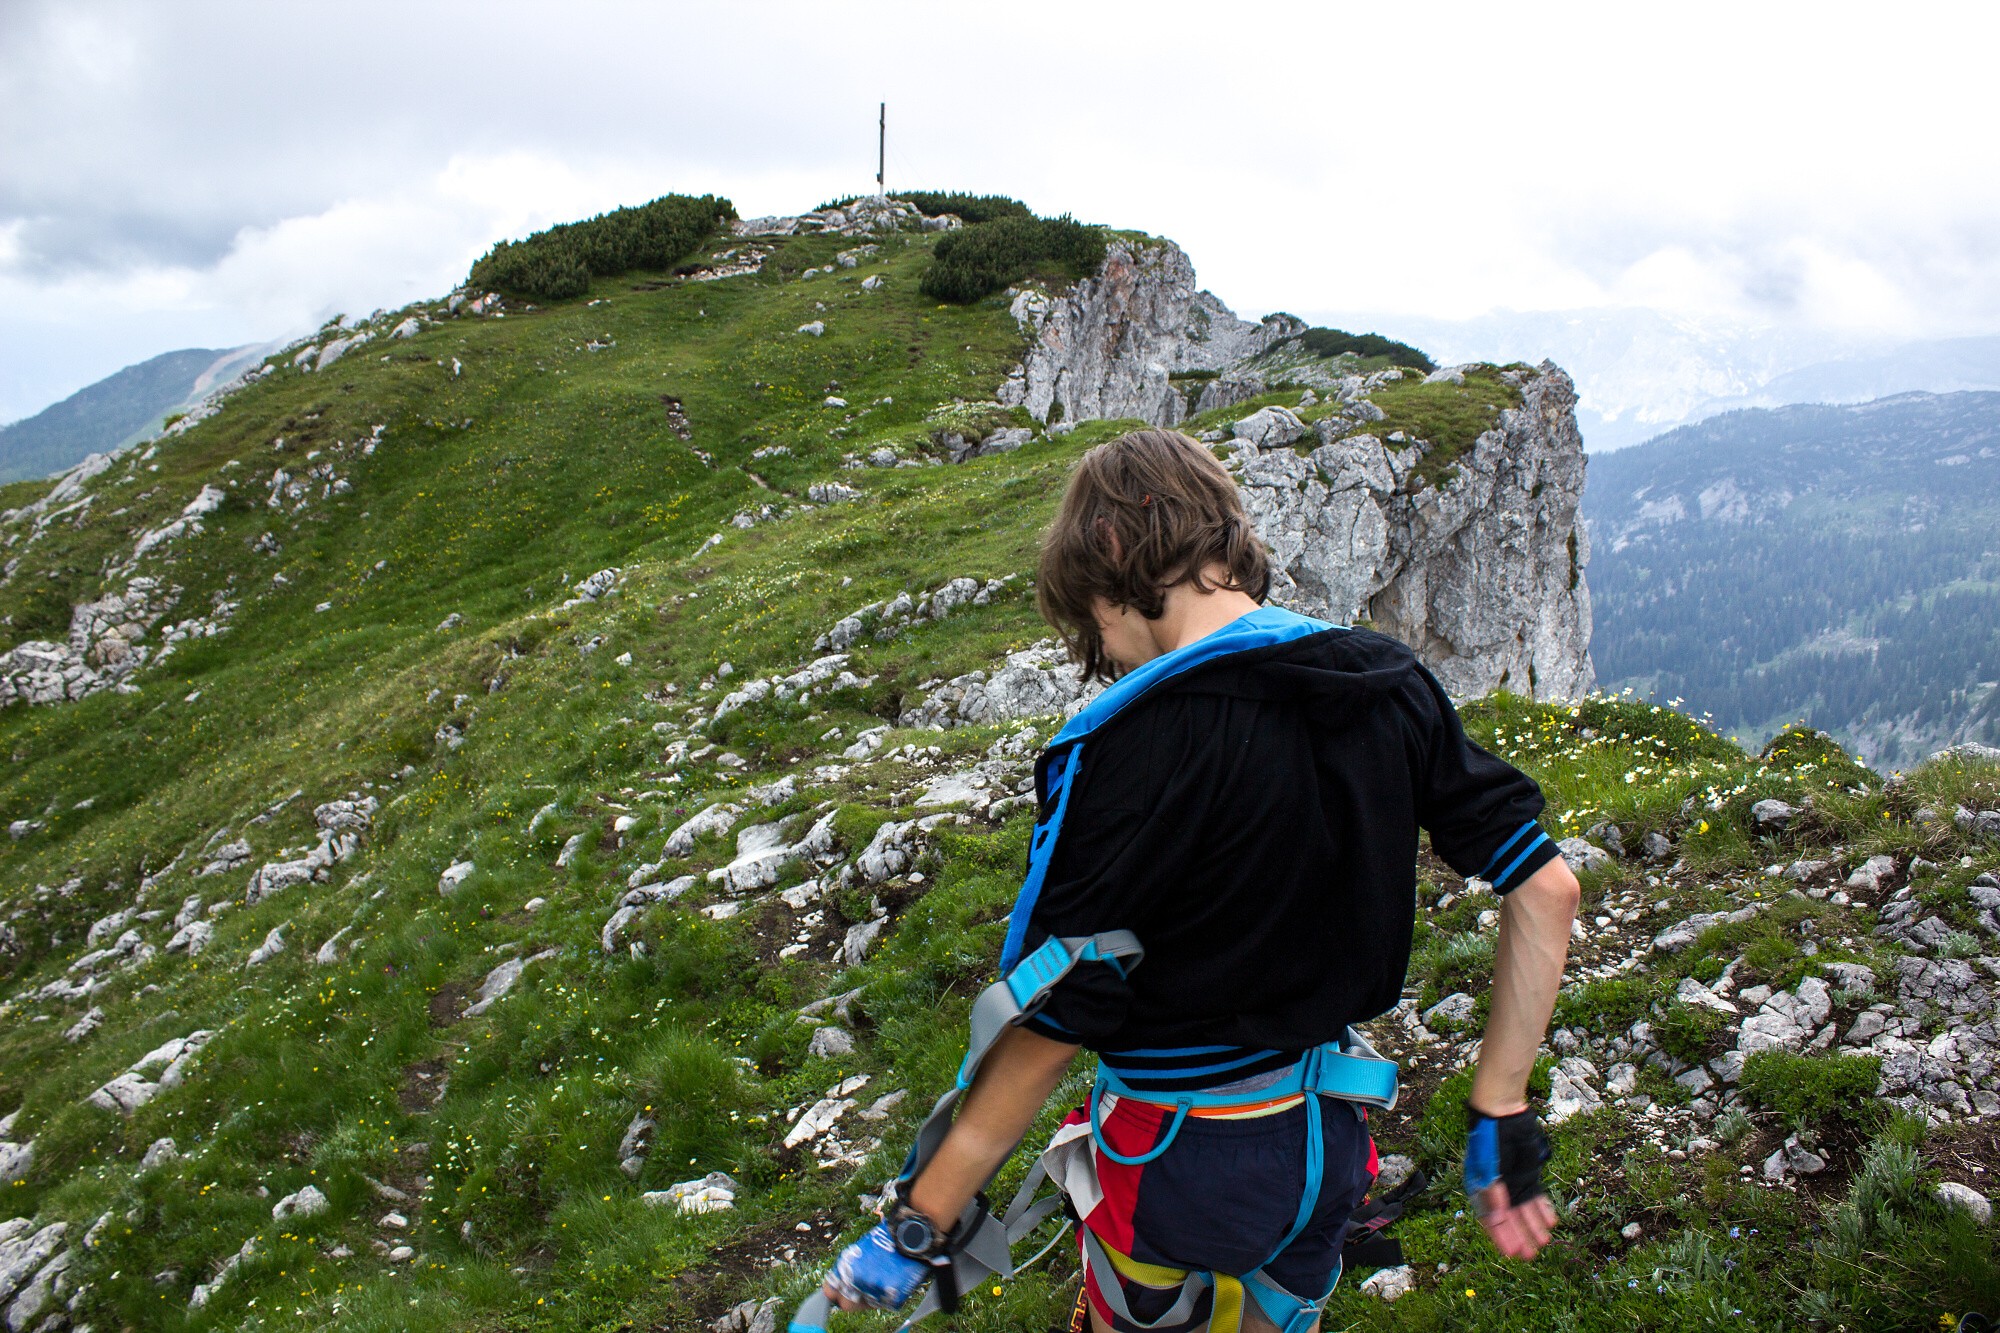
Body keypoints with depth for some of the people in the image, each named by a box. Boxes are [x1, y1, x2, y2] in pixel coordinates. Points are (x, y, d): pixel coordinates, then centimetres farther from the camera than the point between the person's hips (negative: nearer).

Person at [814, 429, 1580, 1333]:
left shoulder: (1128, 752, -26)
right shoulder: (1389, 686, -7)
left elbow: (1048, 1030, -22)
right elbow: (1545, 887, -4)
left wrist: (918, 1227, -11)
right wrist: (1500, 1116, 4)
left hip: (1183, 1162, -5)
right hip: (1332, 1138, 5)